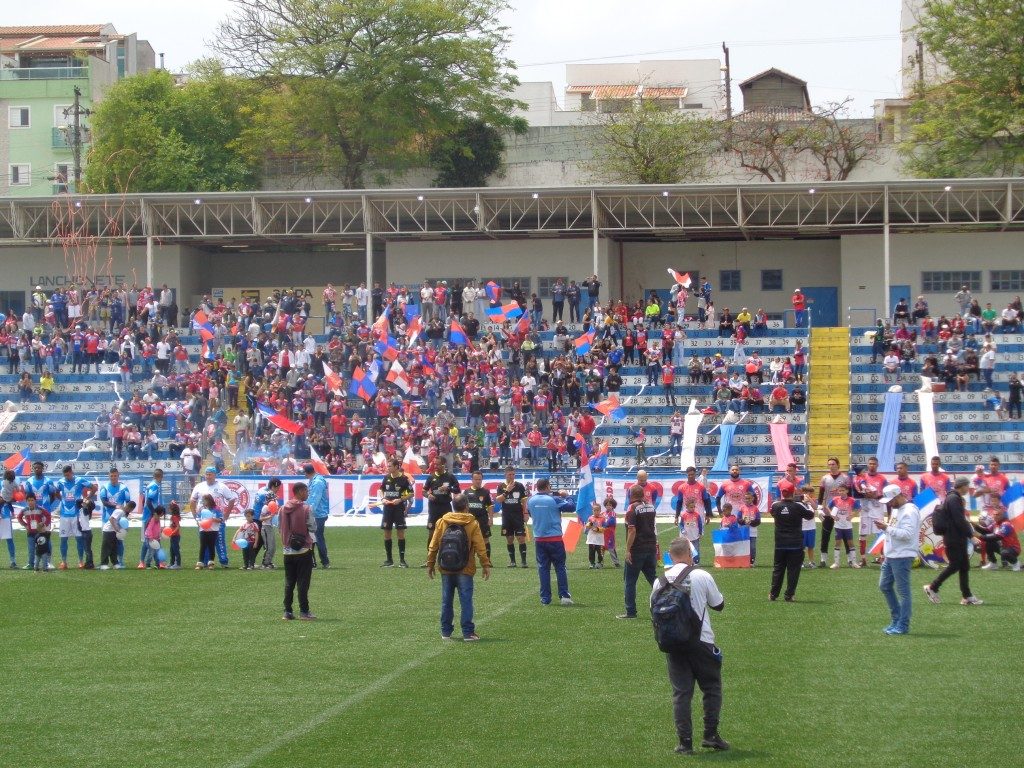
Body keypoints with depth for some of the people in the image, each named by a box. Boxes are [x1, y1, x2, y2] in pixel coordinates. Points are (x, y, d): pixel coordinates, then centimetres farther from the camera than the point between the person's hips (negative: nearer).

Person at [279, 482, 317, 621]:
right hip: (304, 550, -5)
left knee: (289, 582, 10)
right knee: (303, 582, 0)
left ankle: (287, 611, 8)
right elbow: (313, 528, -8)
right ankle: (304, 611, -1)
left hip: (288, 551, 5)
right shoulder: (306, 509, -12)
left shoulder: (284, 508, 4)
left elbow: (281, 527, 9)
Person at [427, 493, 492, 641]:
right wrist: (486, 565, -1)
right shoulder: (472, 524, -6)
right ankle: (468, 633, -2)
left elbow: (433, 546, 3)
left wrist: (430, 564, 12)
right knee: (466, 601, 0)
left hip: (446, 569, 3)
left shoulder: (442, 522, 1)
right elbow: (480, 548, -8)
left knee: (447, 601, 11)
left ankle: (446, 632, 16)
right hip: (465, 570, -3)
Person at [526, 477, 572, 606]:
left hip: (539, 539, 3)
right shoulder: (554, 500, -11)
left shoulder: (531, 500, 1)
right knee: (560, 567, 4)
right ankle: (564, 595, -2)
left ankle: (545, 598, 5)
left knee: (543, 568, 7)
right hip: (555, 539, -3)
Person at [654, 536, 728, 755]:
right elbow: (719, 604, 5)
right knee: (712, 688, 12)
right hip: (701, 641, -2)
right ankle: (710, 735, 8)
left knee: (680, 692, 5)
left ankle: (685, 742, 2)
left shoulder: (660, 582, 0)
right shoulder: (702, 577, -7)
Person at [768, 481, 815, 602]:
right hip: (796, 545, -2)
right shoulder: (798, 507, -12)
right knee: (793, 569, 4)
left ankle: (773, 594, 12)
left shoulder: (775, 506, -5)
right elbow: (811, 516, 2)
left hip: (780, 545, 2)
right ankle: (789, 595, 2)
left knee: (778, 569, 11)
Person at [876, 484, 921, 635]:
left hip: (903, 557, -10)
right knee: (884, 586, 15)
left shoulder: (910, 511, -16)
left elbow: (907, 534, -24)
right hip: (891, 556, 10)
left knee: (902, 591, -5)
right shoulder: (896, 510, 15)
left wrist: (887, 528, -23)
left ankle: (903, 625, -1)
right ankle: (897, 619, 24)